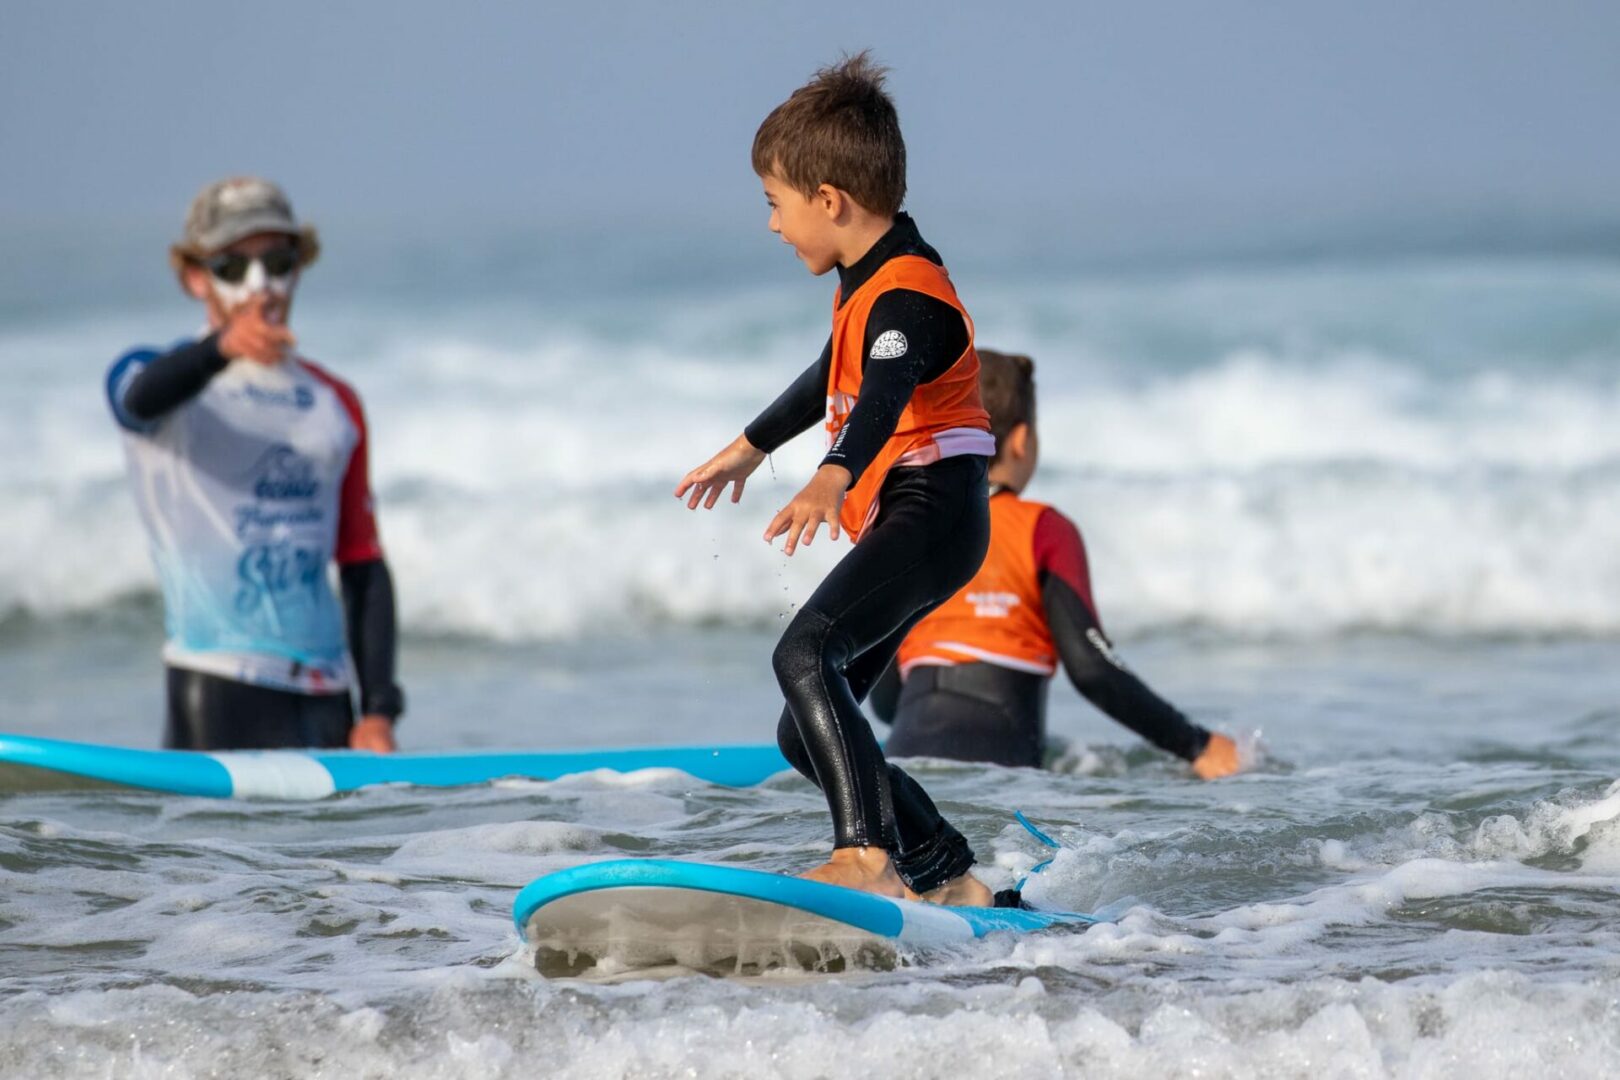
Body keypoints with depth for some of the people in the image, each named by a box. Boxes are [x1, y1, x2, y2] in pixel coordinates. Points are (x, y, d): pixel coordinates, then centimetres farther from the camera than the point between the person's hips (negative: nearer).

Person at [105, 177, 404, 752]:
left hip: (324, 696, 5)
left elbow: (364, 566, 16)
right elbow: (144, 398, -23)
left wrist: (378, 710, 6)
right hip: (218, 689, -5)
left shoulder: (336, 403, 17)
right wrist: (222, 346, -44)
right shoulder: (151, 374, 3)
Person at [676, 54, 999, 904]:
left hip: (930, 513, -11)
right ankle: (948, 877, 15)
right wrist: (751, 446, 51)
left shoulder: (907, 298, -18)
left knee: (806, 652, -32)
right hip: (896, 529, 11)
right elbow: (834, 380, 35)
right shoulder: (868, 282, 15)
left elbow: (882, 401, -39)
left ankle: (866, 857, -42)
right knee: (804, 737, 10)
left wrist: (832, 481, -57)